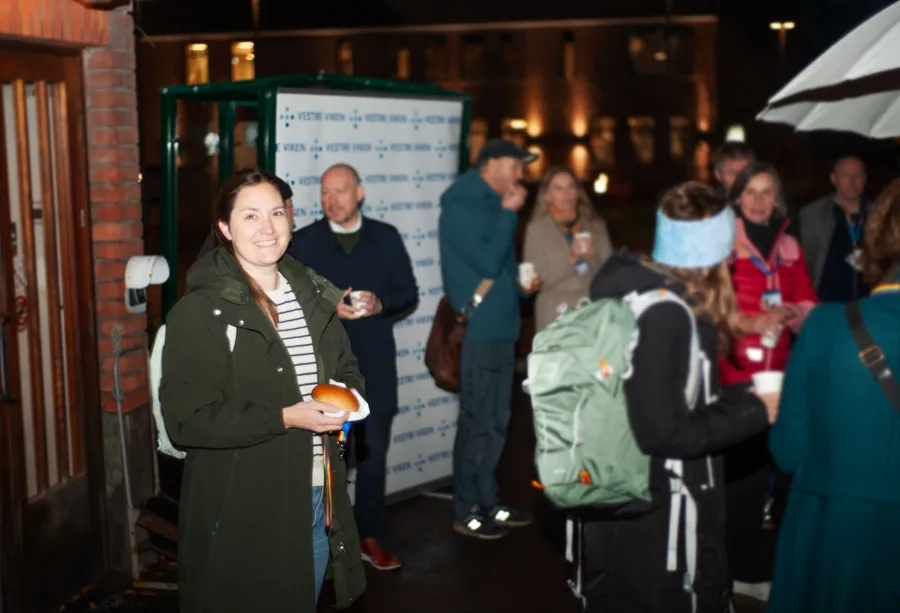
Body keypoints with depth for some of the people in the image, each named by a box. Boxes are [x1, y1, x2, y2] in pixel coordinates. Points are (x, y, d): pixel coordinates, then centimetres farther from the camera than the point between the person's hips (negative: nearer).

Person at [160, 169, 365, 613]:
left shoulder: (312, 294, 9)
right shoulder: (200, 311, -12)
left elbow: (347, 369, 21)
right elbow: (187, 419, -18)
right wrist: (285, 417, -23)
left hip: (318, 502, 6)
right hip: (240, 515, -6)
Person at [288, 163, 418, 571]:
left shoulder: (387, 237, 7)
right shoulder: (303, 242, 2)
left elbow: (408, 293, 7)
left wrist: (381, 305, -13)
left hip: (375, 366, 2)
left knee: (373, 456, 9)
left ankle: (370, 538, 21)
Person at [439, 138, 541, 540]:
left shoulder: (492, 205, 15)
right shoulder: (461, 206, -11)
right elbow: (487, 262, -22)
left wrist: (521, 283, 5)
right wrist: (509, 214, -13)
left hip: (500, 326, 9)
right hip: (477, 330, -9)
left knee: (496, 421, 13)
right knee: (477, 422, -3)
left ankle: (487, 502, 23)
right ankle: (466, 512, 7)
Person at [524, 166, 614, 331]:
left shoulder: (596, 226, 11)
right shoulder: (537, 229, 3)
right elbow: (536, 278, -4)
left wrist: (593, 258, -9)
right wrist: (571, 257, -14)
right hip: (556, 316, -2)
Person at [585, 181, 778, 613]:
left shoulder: (629, 290, 4)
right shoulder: (665, 313, -24)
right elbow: (666, 431, -25)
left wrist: (742, 397, 12)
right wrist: (756, 412, -14)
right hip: (656, 521, -9)